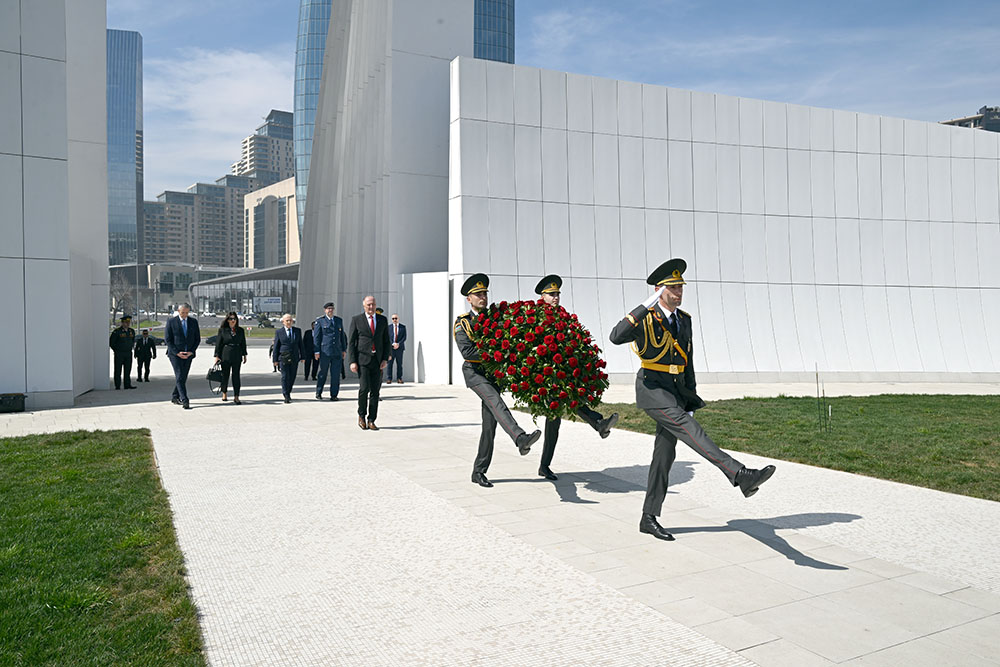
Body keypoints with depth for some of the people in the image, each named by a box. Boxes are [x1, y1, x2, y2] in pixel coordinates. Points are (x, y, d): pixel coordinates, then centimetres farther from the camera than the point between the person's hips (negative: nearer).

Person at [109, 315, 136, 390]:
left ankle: (128, 384, 8)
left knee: (128, 369, 4)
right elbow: (111, 342, -4)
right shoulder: (117, 331, -9)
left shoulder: (132, 331, 8)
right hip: (119, 354, -5)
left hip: (128, 353, 5)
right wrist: (116, 350, -1)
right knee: (118, 370, 0)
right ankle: (117, 386, 4)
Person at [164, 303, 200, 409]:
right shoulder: (171, 321, -2)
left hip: (188, 354, 4)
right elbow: (167, 340, -4)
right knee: (179, 376, -11)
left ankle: (175, 397, 24)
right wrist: (177, 352, -13)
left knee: (183, 377, 8)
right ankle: (184, 400, -16)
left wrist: (191, 352, -5)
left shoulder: (193, 322, 7)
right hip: (175, 354, -4)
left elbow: (197, 339, 9)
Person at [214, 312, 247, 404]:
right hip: (225, 356, -1)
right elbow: (218, 343, 0)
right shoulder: (222, 330, 0)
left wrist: (244, 355, 12)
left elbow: (243, 343, 14)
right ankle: (224, 393, 28)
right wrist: (217, 356, -4)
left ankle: (236, 397, -3)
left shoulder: (241, 330, 8)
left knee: (236, 375, -3)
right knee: (225, 375, 7)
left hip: (237, 356, 1)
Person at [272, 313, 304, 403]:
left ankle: (288, 392, 25)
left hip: (294, 358, 3)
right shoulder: (279, 332, 2)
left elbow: (300, 344, 11)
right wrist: (275, 359, -1)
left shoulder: (298, 331, 9)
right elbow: (276, 346, 3)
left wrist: (302, 356, 7)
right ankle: (286, 396, -1)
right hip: (283, 358, -3)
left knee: (292, 377, 7)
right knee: (285, 377, -5)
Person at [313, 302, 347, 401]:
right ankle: (318, 393, 18)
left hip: (337, 352, 3)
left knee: (336, 374, 0)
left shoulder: (339, 320, 15)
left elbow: (342, 336, 18)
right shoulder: (320, 321, 2)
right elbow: (316, 337, 0)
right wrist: (316, 351, -6)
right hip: (325, 352, -3)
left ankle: (334, 395, 6)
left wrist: (344, 349, 14)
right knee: (323, 373, 4)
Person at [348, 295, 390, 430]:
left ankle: (371, 421, 8)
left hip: (378, 361, 3)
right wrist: (352, 361, -7)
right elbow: (351, 342, 1)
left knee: (375, 391, 1)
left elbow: (386, 341, 11)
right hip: (363, 359, -3)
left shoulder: (382, 320, 10)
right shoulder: (356, 320, 2)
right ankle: (361, 415, 9)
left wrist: (385, 359, -1)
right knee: (364, 388, -14)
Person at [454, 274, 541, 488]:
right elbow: (467, 352, -15)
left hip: (493, 373, 5)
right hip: (474, 372, -5)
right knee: (496, 402, -32)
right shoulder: (462, 322, -2)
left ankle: (479, 472, 13)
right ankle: (520, 438, -54)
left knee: (490, 424, 3)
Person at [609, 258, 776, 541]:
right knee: (685, 426, -28)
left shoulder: (684, 319, 11)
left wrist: (692, 400, 17)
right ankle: (741, 475, -41)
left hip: (676, 391, 7)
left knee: (665, 453, 7)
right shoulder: (646, 319, -10)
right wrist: (646, 306, -31)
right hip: (652, 388, -7)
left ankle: (649, 518, 15)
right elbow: (616, 337, -30)